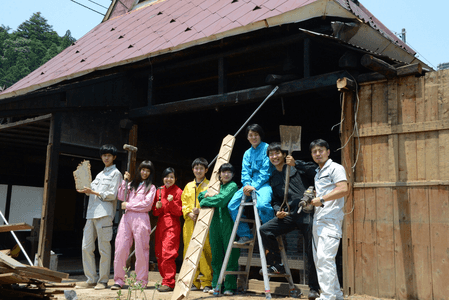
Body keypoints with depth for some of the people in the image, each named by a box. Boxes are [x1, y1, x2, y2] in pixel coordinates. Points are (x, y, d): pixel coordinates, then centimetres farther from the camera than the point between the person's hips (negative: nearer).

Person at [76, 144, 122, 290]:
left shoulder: (115, 173, 4)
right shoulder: (100, 174, 26)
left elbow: (112, 195, -6)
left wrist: (93, 192, -9)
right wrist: (86, 190, 6)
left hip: (104, 213, -7)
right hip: (91, 213, 7)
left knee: (104, 249, -4)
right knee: (86, 247, 3)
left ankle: (103, 281, 3)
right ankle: (91, 279, 10)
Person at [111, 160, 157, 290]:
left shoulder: (151, 187, 9)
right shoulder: (132, 184, 23)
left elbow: (147, 204, -5)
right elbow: (121, 197, 9)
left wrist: (128, 205, -3)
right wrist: (125, 181, 6)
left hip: (140, 218, -4)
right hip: (127, 217, 4)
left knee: (141, 250, -3)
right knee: (120, 249, -3)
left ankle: (141, 281, 5)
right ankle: (119, 280, 4)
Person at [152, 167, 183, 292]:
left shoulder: (178, 192, -2)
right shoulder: (159, 191, 13)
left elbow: (179, 212, -7)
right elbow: (154, 213, 14)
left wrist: (171, 202, -21)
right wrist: (157, 207, -7)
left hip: (172, 226, -6)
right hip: (160, 225, 6)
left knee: (167, 253, -12)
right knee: (159, 254, 7)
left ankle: (169, 283, -8)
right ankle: (165, 279, 19)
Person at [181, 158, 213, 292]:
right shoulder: (188, 186, 19)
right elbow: (184, 203, 15)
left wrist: (201, 211, -14)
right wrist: (190, 213, -3)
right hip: (189, 223, 4)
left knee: (205, 252, -8)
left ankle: (207, 283, -2)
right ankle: (193, 282, 12)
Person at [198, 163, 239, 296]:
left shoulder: (233, 186, -3)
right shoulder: (218, 186, 19)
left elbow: (221, 199, -17)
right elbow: (201, 195, 23)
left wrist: (205, 201, -5)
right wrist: (207, 194, 1)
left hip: (228, 224, -7)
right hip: (216, 224, 7)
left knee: (230, 256, -3)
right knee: (216, 256, 9)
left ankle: (230, 287, 3)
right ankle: (216, 285, 16)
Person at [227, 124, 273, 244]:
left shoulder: (267, 148, 0)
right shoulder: (247, 153, 19)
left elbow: (266, 171, -9)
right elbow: (245, 171, 8)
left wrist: (255, 186, -18)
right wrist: (247, 185, -12)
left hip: (264, 183, -6)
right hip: (250, 185, 6)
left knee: (262, 204, -35)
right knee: (232, 205, -9)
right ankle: (245, 235, 1)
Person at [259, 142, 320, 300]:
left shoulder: (296, 167, 6)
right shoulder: (273, 178, 22)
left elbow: (315, 171, -10)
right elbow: (275, 199, 21)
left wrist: (296, 164, -15)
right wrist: (278, 210, 0)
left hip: (306, 212, -5)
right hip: (289, 214, 5)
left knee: (311, 251, -3)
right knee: (264, 230, -13)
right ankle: (277, 265, 3)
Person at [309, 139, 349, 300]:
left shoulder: (335, 168, -4)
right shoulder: (317, 173, 23)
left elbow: (344, 190, -17)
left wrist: (321, 199, -17)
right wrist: (312, 199, 11)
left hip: (330, 220, -10)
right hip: (318, 220, 10)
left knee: (325, 258, -17)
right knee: (319, 259, 11)